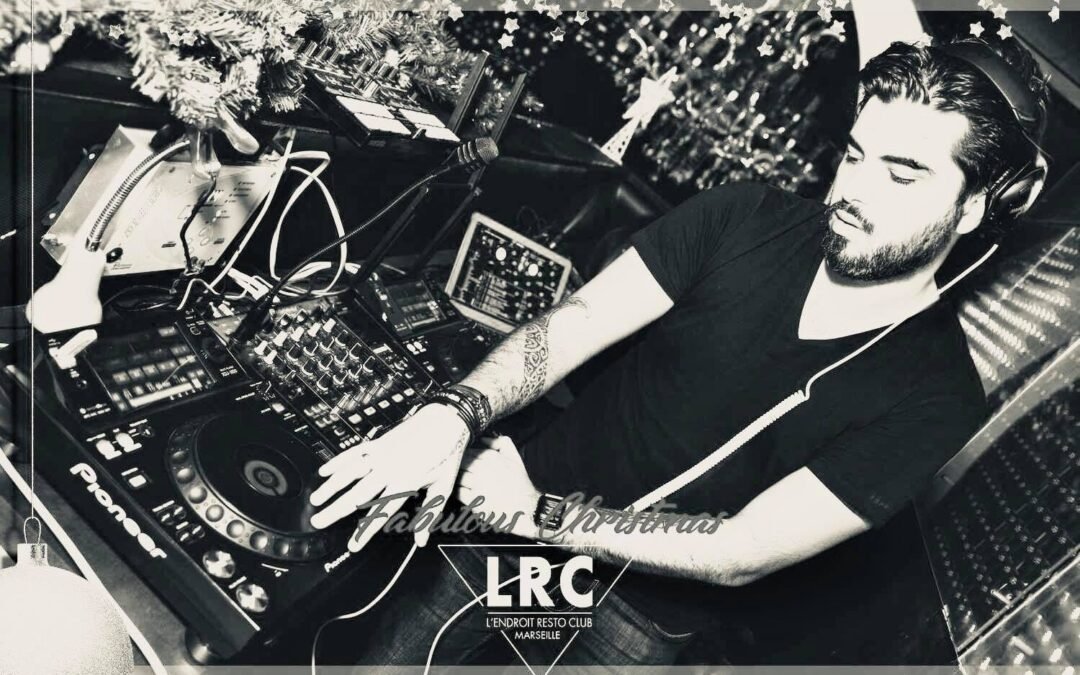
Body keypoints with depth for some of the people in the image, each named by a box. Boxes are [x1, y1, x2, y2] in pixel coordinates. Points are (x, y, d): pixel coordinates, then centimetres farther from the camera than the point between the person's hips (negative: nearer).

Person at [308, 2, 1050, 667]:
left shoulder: (936, 400, -18)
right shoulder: (745, 218, -11)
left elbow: (742, 552, -22)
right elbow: (572, 324, -15)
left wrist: (537, 513, -24)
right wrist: (453, 415, -33)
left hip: (638, 623, -2)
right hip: (517, 505, 2)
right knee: (386, 654, 15)